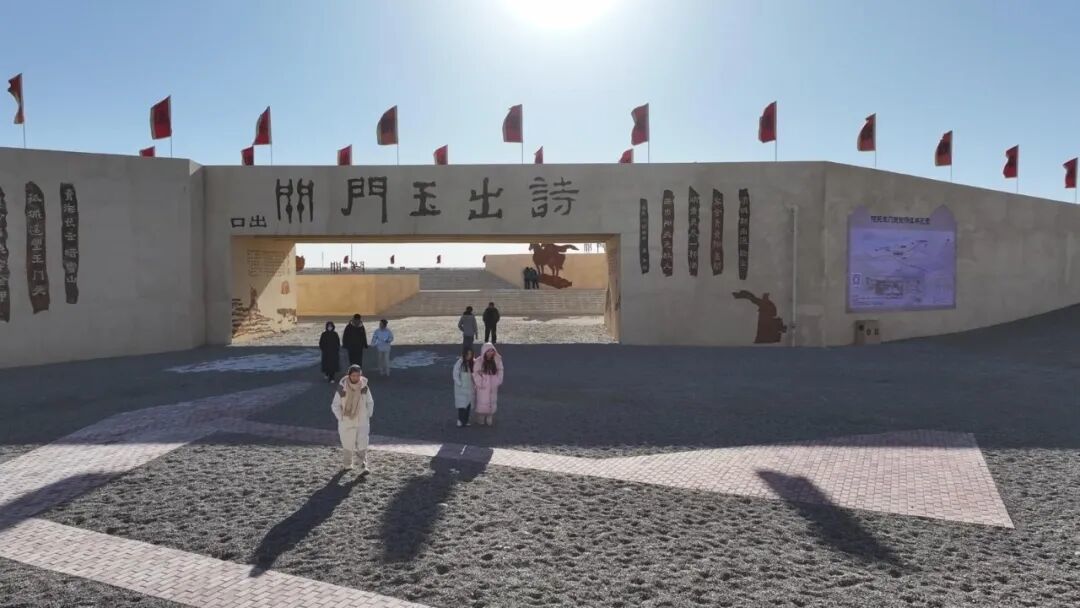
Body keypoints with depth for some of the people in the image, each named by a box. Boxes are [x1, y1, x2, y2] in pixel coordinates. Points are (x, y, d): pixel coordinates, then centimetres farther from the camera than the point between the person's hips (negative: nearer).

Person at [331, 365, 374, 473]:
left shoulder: (364, 387, -8)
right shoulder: (342, 388, -14)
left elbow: (370, 403, 7)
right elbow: (335, 406, -4)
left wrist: (368, 415, 2)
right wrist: (341, 418, -7)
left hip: (362, 422, 1)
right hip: (346, 423, 0)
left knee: (362, 444, -10)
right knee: (347, 445, 13)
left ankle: (364, 467, -11)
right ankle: (347, 464, 34)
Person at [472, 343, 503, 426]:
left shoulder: (497, 361, -1)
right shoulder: (479, 361, -12)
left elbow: (500, 371, 8)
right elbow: (475, 373, -8)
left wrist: (498, 382, 0)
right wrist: (479, 383, -11)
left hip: (493, 387, 3)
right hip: (483, 387, -3)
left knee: (492, 402, 8)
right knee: (482, 402, 3)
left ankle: (490, 419, 18)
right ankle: (481, 419, 14)